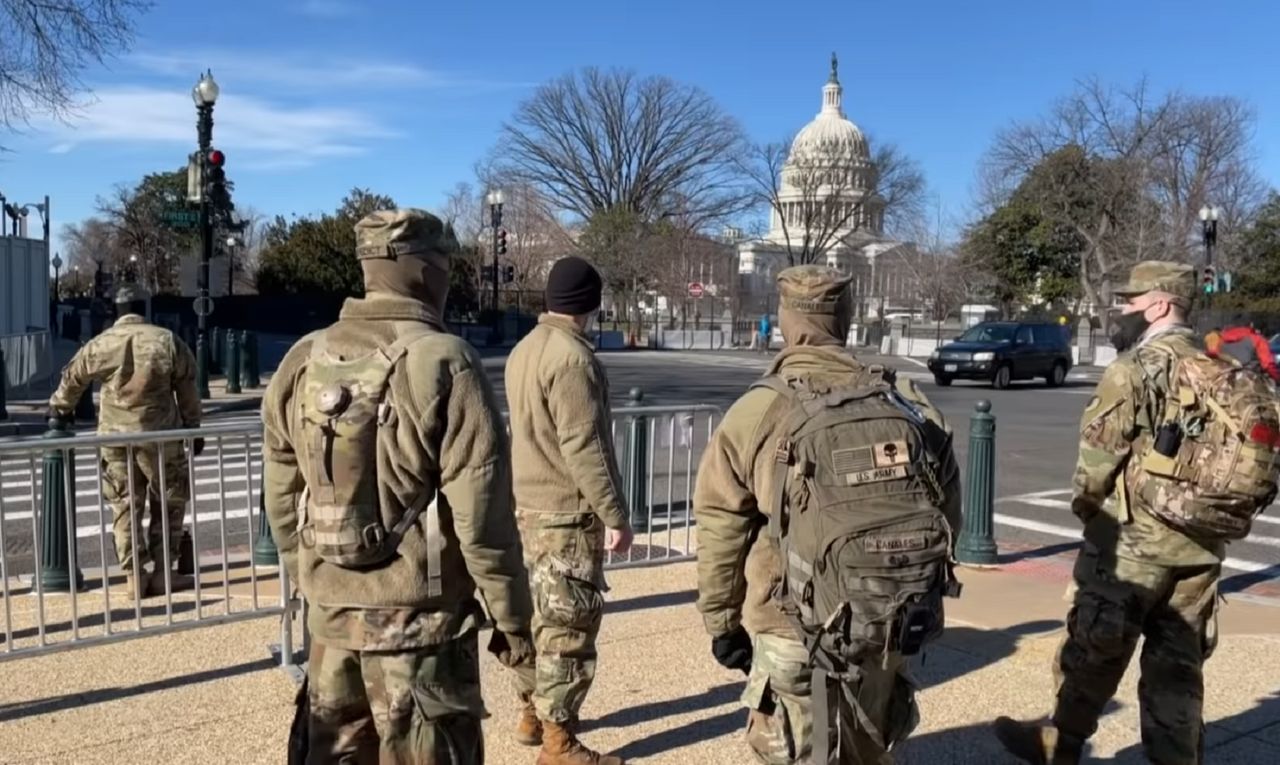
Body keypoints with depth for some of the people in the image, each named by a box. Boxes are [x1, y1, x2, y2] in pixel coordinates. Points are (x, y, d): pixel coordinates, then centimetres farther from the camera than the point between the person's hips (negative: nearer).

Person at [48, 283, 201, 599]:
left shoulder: (100, 345, 3)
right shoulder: (167, 342, -3)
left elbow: (72, 378, 19)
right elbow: (187, 390, 2)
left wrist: (60, 407, 39)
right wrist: (194, 428, 13)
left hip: (115, 437, 2)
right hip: (159, 435, -2)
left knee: (125, 507, 11)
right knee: (169, 504, 10)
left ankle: (134, 576, 11)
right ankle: (161, 573, 8)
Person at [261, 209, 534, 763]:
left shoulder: (303, 361, 2)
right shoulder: (445, 364, -16)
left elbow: (281, 497, 9)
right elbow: (482, 513, -16)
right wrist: (511, 617, -6)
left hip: (331, 614, 6)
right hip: (421, 619, -6)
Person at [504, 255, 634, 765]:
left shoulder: (524, 350, 10)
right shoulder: (572, 357, -19)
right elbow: (583, 448, -22)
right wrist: (615, 515, -18)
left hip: (528, 505, 9)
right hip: (568, 513, -9)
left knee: (537, 613, 19)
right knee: (569, 626, 0)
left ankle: (532, 713, 33)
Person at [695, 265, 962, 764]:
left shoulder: (757, 413, -12)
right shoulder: (908, 405, -1)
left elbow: (722, 529, -7)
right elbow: (946, 512, 7)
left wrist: (722, 621, 4)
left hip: (796, 629, -4)